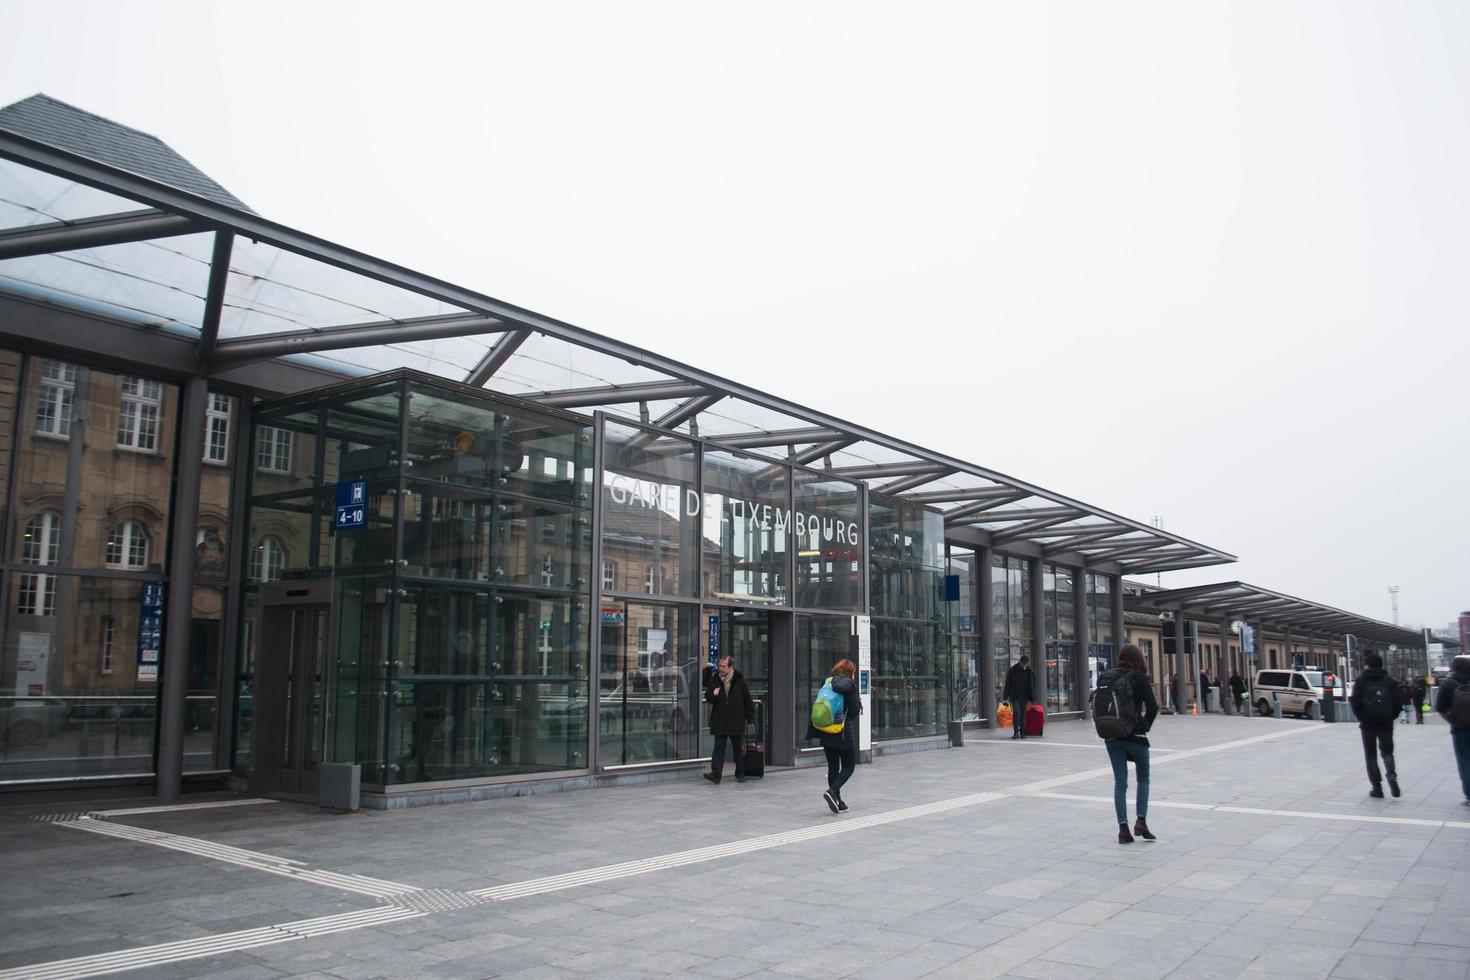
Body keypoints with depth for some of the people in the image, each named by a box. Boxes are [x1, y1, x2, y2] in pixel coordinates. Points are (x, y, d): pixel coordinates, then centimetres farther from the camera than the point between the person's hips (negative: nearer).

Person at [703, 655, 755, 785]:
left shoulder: (740, 680, -3)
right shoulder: (714, 679, 3)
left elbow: (748, 700, 2)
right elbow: (707, 697, 12)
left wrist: (750, 719, 0)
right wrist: (713, 695, -12)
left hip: (736, 721, -1)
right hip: (719, 721, 1)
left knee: (738, 748, 10)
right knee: (719, 747, -6)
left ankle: (740, 774, 22)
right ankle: (716, 774, -10)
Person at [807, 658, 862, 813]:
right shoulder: (849, 685, -10)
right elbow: (854, 712, -9)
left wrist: (813, 732, 10)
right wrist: (858, 702, 11)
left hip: (825, 734, 6)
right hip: (844, 734, -6)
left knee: (832, 767, 12)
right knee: (848, 766, 6)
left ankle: (837, 801, 15)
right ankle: (832, 792, -14)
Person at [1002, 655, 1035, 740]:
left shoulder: (1029, 671, 3)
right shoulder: (1012, 670, -4)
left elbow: (1033, 684, 10)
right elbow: (1008, 683, -1)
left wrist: (1032, 697, 6)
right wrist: (1006, 695, -5)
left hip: (1024, 696, 3)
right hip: (1015, 696, -3)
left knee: (1023, 713, 5)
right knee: (1016, 712, -13)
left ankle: (1022, 732, 11)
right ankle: (1016, 732, -11)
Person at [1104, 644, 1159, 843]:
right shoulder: (1139, 678, -5)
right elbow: (1152, 707, -9)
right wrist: (1145, 726, 6)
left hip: (1112, 737, 3)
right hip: (1134, 736, -3)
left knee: (1120, 782, 7)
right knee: (1143, 778, 15)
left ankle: (1123, 827, 2)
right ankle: (1141, 821, 4)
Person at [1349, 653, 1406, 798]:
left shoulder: (1361, 681, -2)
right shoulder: (1389, 681, 5)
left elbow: (1355, 702, -9)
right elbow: (1398, 701, 0)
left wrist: (1361, 717, 5)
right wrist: (1391, 717, 10)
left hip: (1368, 723, -2)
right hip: (1386, 723, 2)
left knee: (1370, 755, 7)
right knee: (1387, 751, 14)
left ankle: (1377, 787, 3)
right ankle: (1391, 775, -15)